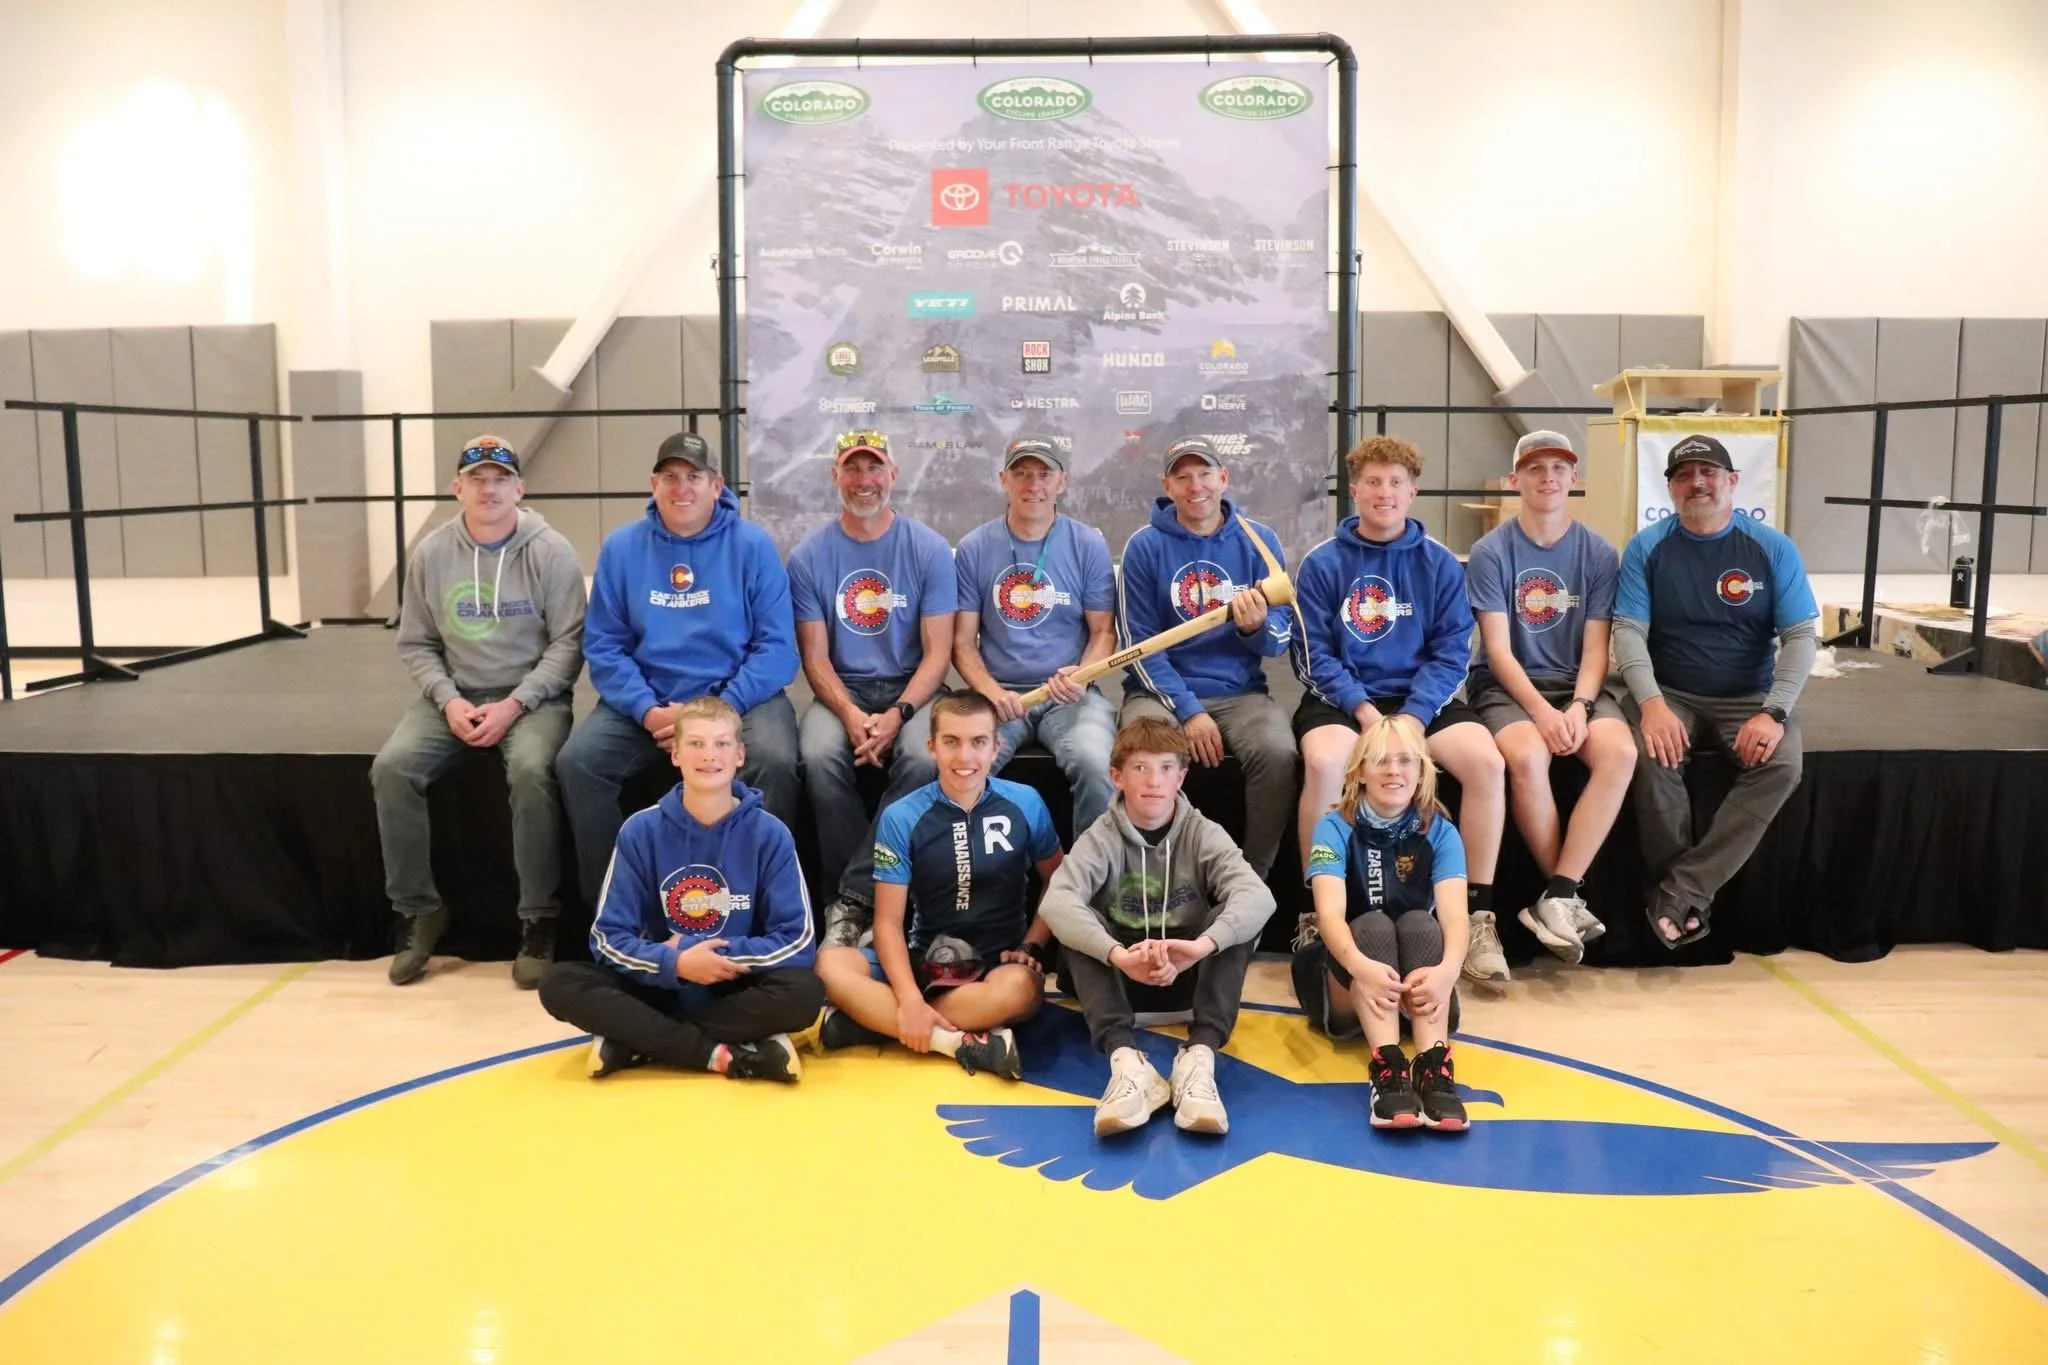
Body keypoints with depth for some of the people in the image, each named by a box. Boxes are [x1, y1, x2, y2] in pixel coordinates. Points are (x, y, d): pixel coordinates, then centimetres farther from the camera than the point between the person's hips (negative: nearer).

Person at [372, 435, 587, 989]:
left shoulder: (550, 550, -6)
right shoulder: (432, 552, 3)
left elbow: (569, 642, -7)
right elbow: (416, 644, 8)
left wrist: (515, 704, -18)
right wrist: (448, 700, -10)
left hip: (531, 697, -3)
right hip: (455, 696, 3)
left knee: (532, 770, -33)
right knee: (392, 767, -21)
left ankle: (538, 923, -18)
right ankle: (418, 910, -3)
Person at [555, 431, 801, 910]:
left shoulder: (753, 545, -1)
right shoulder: (621, 547, 5)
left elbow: (777, 647, -6)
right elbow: (603, 646, 2)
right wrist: (647, 710, -15)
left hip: (739, 697, -2)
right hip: (646, 700, 2)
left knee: (774, 762, -31)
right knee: (577, 761, -21)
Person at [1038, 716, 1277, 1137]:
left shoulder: (1203, 833, -7)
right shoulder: (1102, 837, -9)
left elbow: (1258, 896, -27)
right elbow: (1056, 902, -29)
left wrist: (1201, 945, -46)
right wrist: (1117, 955, -48)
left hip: (1189, 971, 1)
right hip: (1122, 974, 0)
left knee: (1243, 913, -24)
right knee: (1076, 927, -28)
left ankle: (1199, 1057, -36)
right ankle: (1126, 1060, -43)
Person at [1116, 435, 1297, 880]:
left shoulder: (1259, 541, 5)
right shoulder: (1144, 545, 0)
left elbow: (1281, 639, 3)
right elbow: (1138, 643, -3)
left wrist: (1257, 627, -22)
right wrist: (1188, 710, -15)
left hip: (1241, 693, 2)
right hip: (1163, 692, -1)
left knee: (1278, 752, -29)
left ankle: (1254, 876, -8)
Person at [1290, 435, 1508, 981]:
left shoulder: (1441, 565, 5)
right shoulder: (1321, 565, 1)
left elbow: (1451, 652, 0)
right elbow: (1314, 655, -3)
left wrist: (1413, 718, -16)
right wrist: (1362, 709, -18)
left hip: (1422, 699, 2)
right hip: (1341, 698, -2)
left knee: (1487, 761, -25)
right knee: (1324, 763, -34)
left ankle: (1479, 915, -12)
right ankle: (1316, 912, -17)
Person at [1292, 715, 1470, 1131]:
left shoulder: (1440, 832, -4)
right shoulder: (1335, 828, -9)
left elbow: (1454, 913, -21)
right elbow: (1330, 913, -25)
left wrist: (1447, 969, -44)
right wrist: (1362, 967, -47)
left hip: (1416, 985, 1)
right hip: (1348, 981, -1)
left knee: (1420, 923, -28)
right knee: (1374, 925, -30)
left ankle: (1434, 1064, -44)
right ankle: (1386, 1068, -48)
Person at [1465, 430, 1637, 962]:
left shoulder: (1599, 554, 4)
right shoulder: (1490, 552, -3)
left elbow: (1595, 649, 1)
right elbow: (1497, 650, -8)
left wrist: (1579, 707, -17)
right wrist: (1541, 711, -21)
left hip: (1578, 683, 3)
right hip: (1507, 685, -2)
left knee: (1620, 752, -29)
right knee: (1526, 757, -35)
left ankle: (1557, 897, -23)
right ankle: (1569, 895, -15)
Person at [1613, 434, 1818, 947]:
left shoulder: (1772, 548, 0)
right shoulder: (1646, 548, -1)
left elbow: (1801, 636, -4)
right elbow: (1628, 632, -8)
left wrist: (1773, 712, -20)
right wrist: (1651, 703, -26)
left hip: (1749, 697, 1)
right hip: (1669, 693, -1)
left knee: (1782, 764, -29)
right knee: (1652, 758, -33)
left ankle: (1679, 893, -24)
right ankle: (1689, 895, -12)